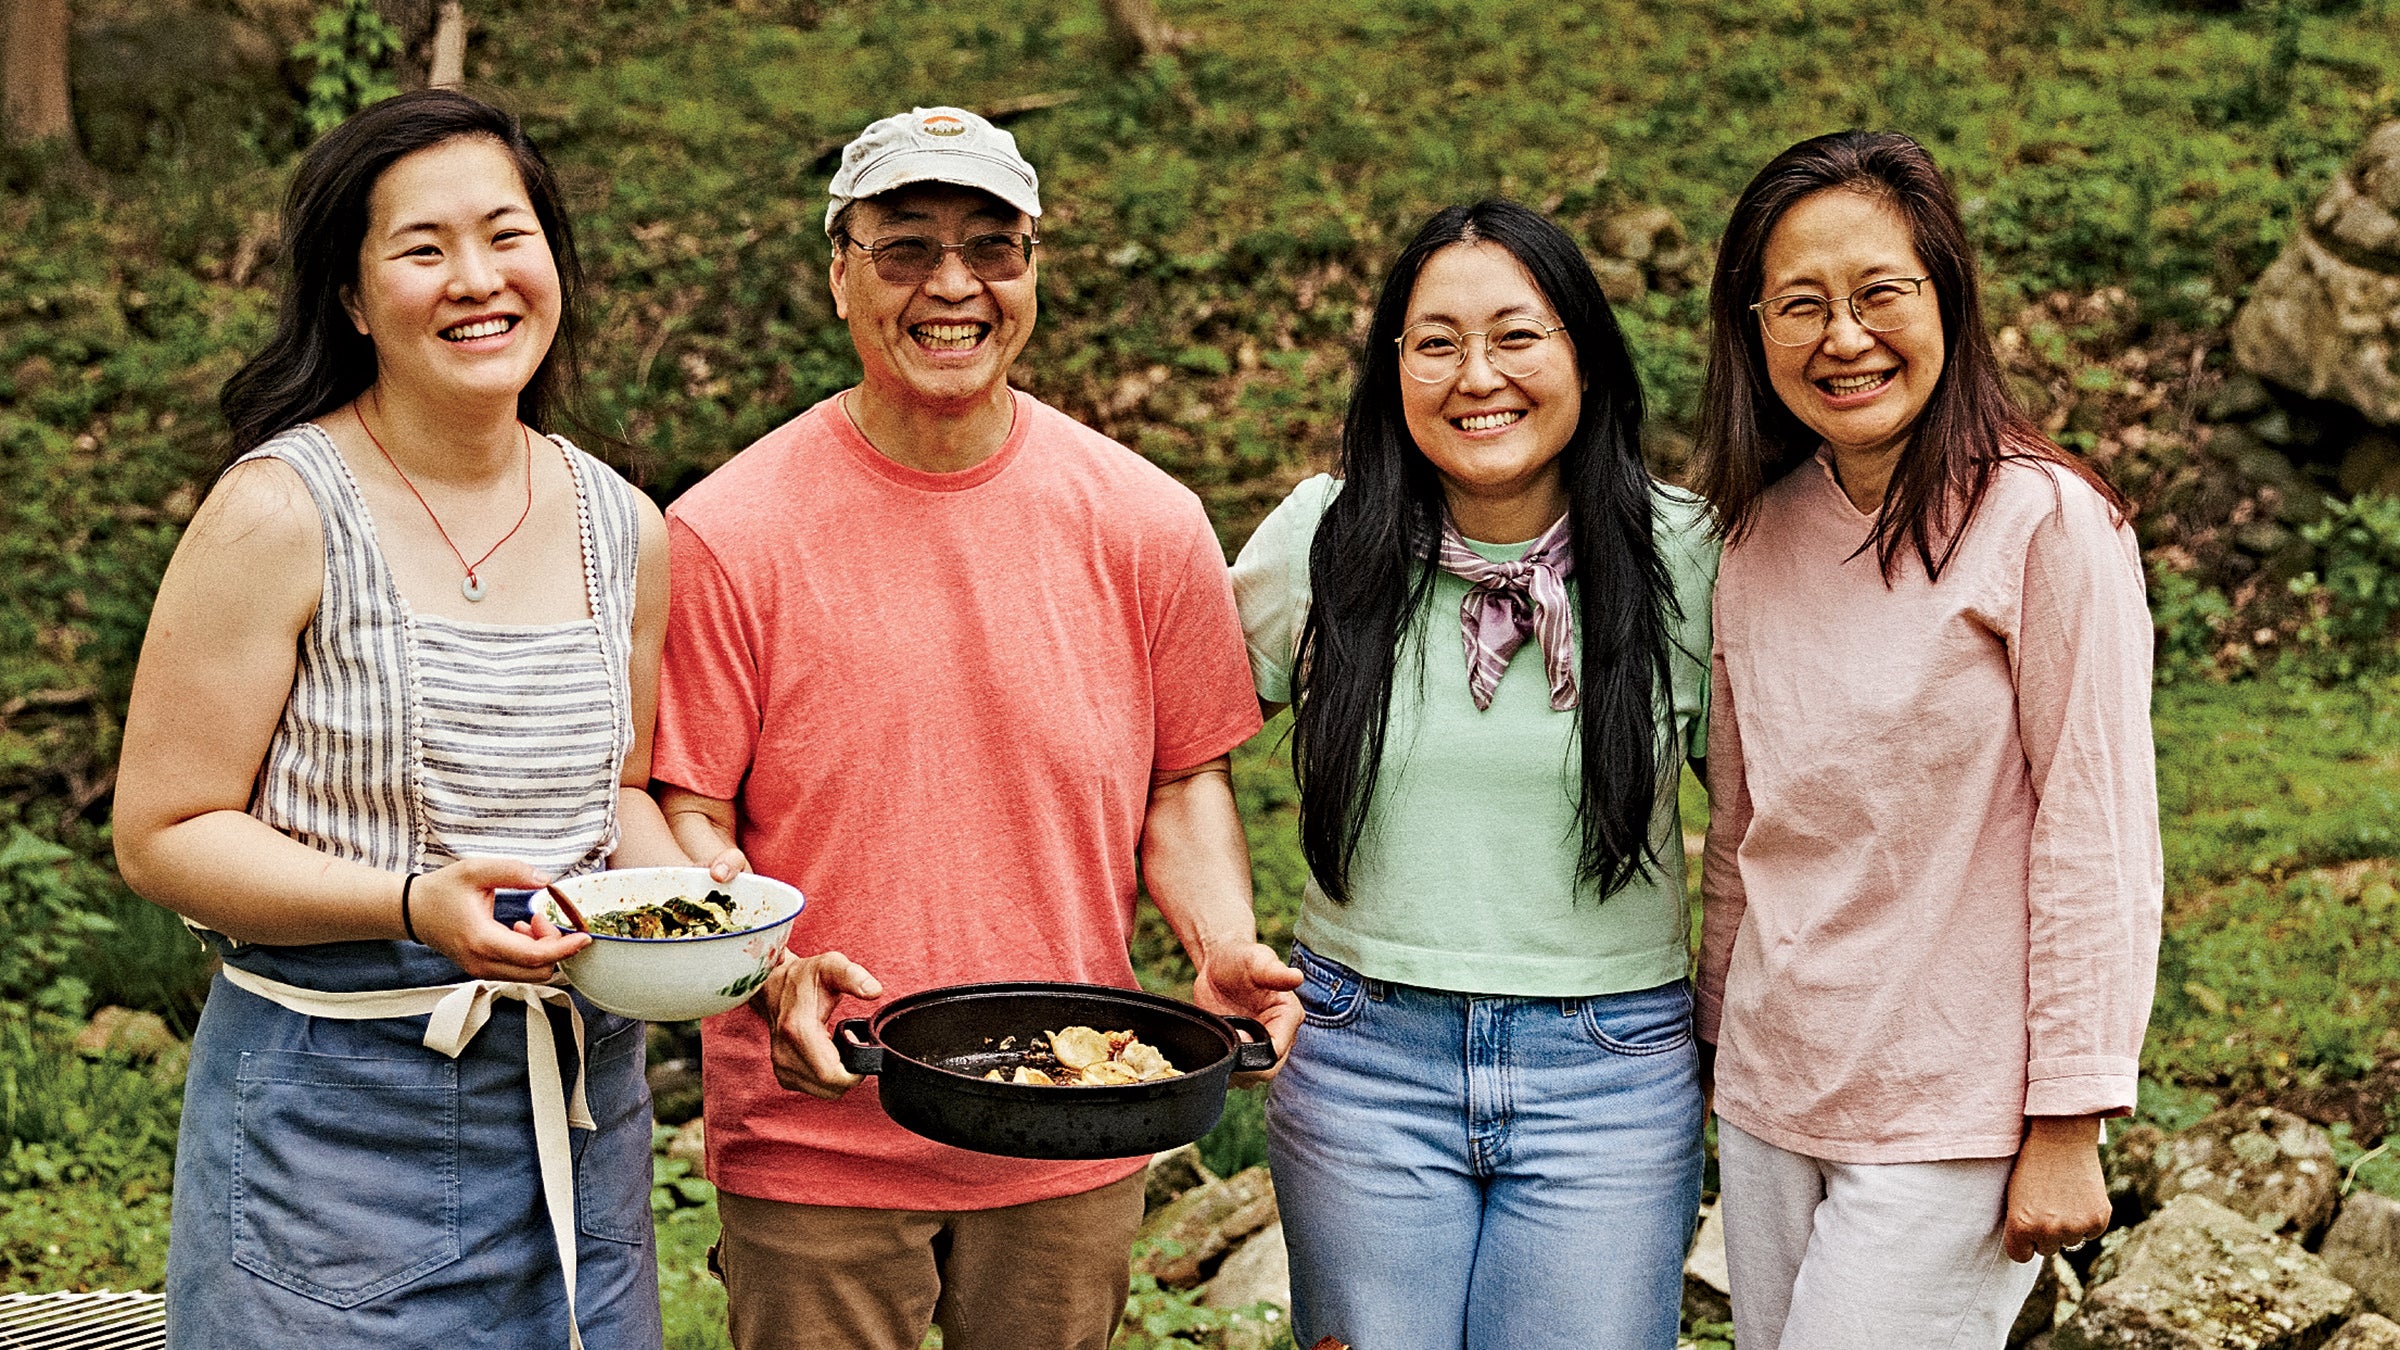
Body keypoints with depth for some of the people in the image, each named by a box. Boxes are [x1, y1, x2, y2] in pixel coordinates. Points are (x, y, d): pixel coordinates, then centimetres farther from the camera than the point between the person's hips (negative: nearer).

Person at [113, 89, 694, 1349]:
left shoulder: (623, 528, 5)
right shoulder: (280, 514, -12)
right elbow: (164, 834, -11)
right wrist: (416, 906, -25)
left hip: (579, 1102, 5)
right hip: (335, 1118, -5)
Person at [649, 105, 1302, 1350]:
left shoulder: (1145, 522, -1)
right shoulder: (727, 535, -8)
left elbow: (1182, 785, 7)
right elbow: (687, 814, -5)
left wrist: (1223, 946, -10)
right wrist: (770, 970, -22)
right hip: (812, 1139, -2)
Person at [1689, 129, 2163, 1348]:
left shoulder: (2046, 521, -13)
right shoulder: (1759, 532, 5)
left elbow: (2095, 844, -13)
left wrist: (2068, 1128, -12)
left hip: (1954, 1124, -6)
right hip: (1767, 1101, 6)